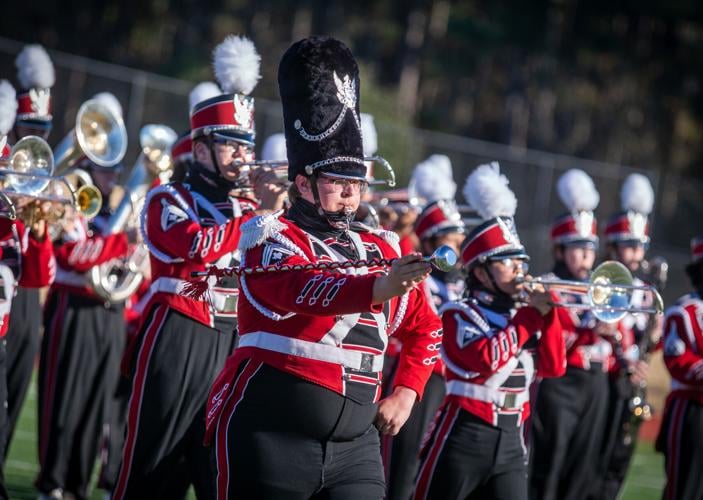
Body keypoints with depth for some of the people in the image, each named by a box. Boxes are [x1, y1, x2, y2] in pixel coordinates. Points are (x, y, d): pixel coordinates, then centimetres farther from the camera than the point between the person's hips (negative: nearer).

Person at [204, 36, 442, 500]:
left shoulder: (382, 249, 14)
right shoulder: (272, 236, -4)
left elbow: (426, 329, 26)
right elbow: (299, 288, -27)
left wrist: (406, 391, 10)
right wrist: (377, 289, -43)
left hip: (355, 446, 5)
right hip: (271, 438, -5)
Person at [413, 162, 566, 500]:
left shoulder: (521, 315, 13)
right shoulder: (459, 314, -6)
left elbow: (554, 367, 6)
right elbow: (487, 359, -23)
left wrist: (547, 314, -6)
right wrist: (531, 314, -16)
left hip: (510, 440, 6)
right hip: (463, 436, -6)